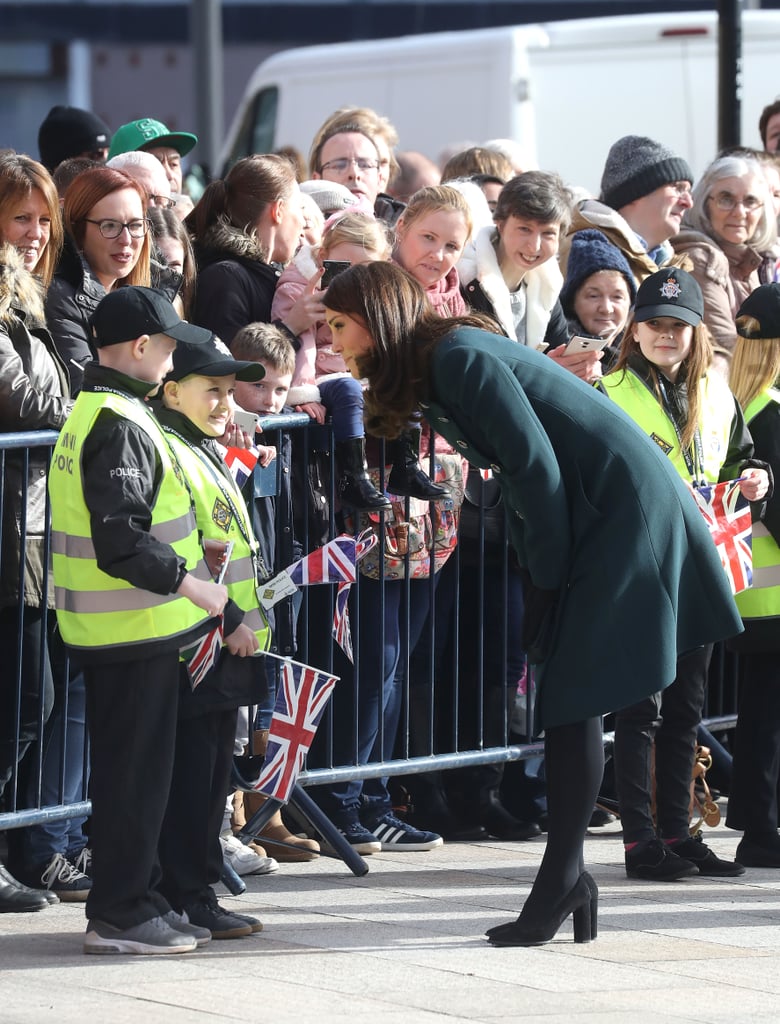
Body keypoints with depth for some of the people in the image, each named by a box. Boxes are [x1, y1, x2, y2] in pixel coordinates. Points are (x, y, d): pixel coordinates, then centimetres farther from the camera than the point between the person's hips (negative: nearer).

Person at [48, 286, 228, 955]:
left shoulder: (91, 414, 15)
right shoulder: (121, 427, -19)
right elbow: (120, 540, -26)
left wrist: (182, 568, 20)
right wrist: (188, 583, -19)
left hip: (104, 625, 10)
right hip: (134, 626, -10)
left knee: (130, 769, 15)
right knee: (136, 770, -4)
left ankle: (131, 900, 22)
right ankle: (120, 916, 1)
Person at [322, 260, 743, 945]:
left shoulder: (459, 357, -15)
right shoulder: (433, 371, 14)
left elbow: (536, 464, -18)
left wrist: (548, 579, -13)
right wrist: (538, 576, 8)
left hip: (624, 512, -9)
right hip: (588, 521, 9)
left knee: (574, 699, -10)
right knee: (567, 698, 6)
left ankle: (562, 876, -8)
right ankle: (567, 878, 6)